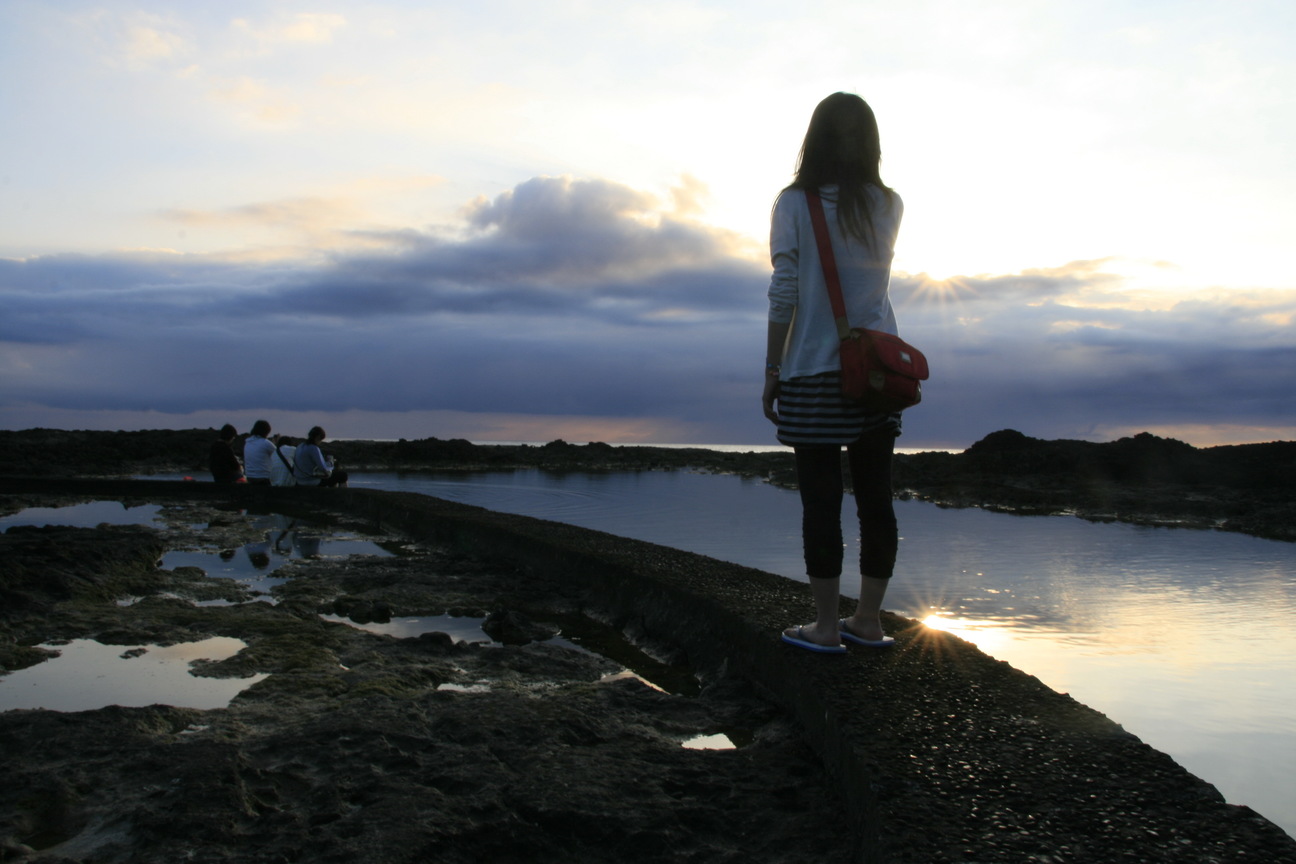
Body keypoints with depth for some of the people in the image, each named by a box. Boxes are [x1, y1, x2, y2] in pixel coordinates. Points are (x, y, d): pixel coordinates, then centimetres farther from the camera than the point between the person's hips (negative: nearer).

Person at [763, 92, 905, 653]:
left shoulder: (795, 203, -4)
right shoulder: (889, 206, 8)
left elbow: (783, 295, -10)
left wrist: (772, 370, -4)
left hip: (815, 374, -4)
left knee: (821, 500, 0)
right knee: (875, 497, 8)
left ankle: (826, 626, 5)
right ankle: (867, 621, 17)